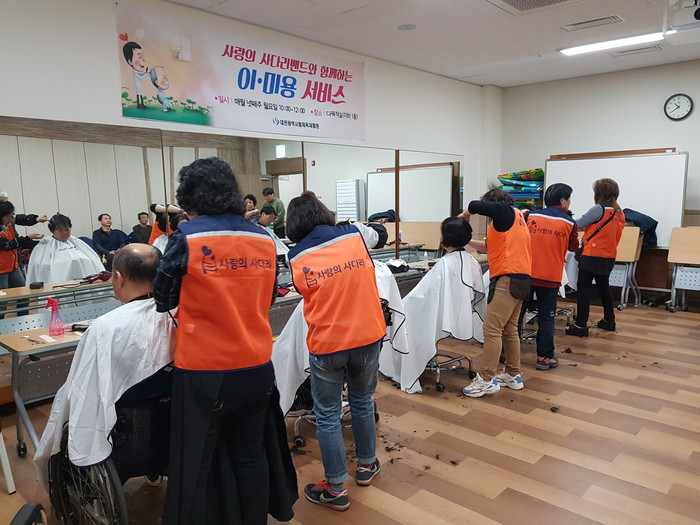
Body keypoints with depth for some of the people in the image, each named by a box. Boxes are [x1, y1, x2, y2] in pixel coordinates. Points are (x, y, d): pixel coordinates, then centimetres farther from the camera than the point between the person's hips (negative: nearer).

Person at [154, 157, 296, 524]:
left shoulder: (187, 238, -12)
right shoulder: (264, 239, 1)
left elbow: (163, 301, 1)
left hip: (205, 373, -4)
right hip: (256, 367, 5)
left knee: (194, 466, 12)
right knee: (250, 455, 20)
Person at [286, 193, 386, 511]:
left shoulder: (297, 257, -8)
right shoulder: (354, 235, -3)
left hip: (326, 344, -3)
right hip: (368, 336, 3)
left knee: (327, 416, 12)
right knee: (362, 402, 23)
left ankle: (336, 489, 21)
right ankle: (367, 465, 40)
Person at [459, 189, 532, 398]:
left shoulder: (505, 211, -2)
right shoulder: (514, 217, 24)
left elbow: (475, 206, -12)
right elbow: (491, 246, 25)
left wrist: (464, 215, 9)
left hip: (508, 279, -10)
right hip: (518, 279, 10)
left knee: (492, 329, -10)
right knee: (509, 329, 15)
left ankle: (486, 380, -9)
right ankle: (513, 375, 22)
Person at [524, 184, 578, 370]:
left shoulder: (530, 216, -3)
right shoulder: (569, 223, -3)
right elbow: (573, 247, 12)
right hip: (550, 277, -1)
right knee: (546, 318, 7)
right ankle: (544, 357, 11)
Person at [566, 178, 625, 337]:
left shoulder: (599, 209, -16)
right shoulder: (620, 213, 7)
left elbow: (578, 224, -15)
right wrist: (586, 240, 15)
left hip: (593, 256, -8)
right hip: (609, 256, 8)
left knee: (583, 289, -2)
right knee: (604, 287, 21)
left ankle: (581, 325, -3)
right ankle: (609, 320, 31)